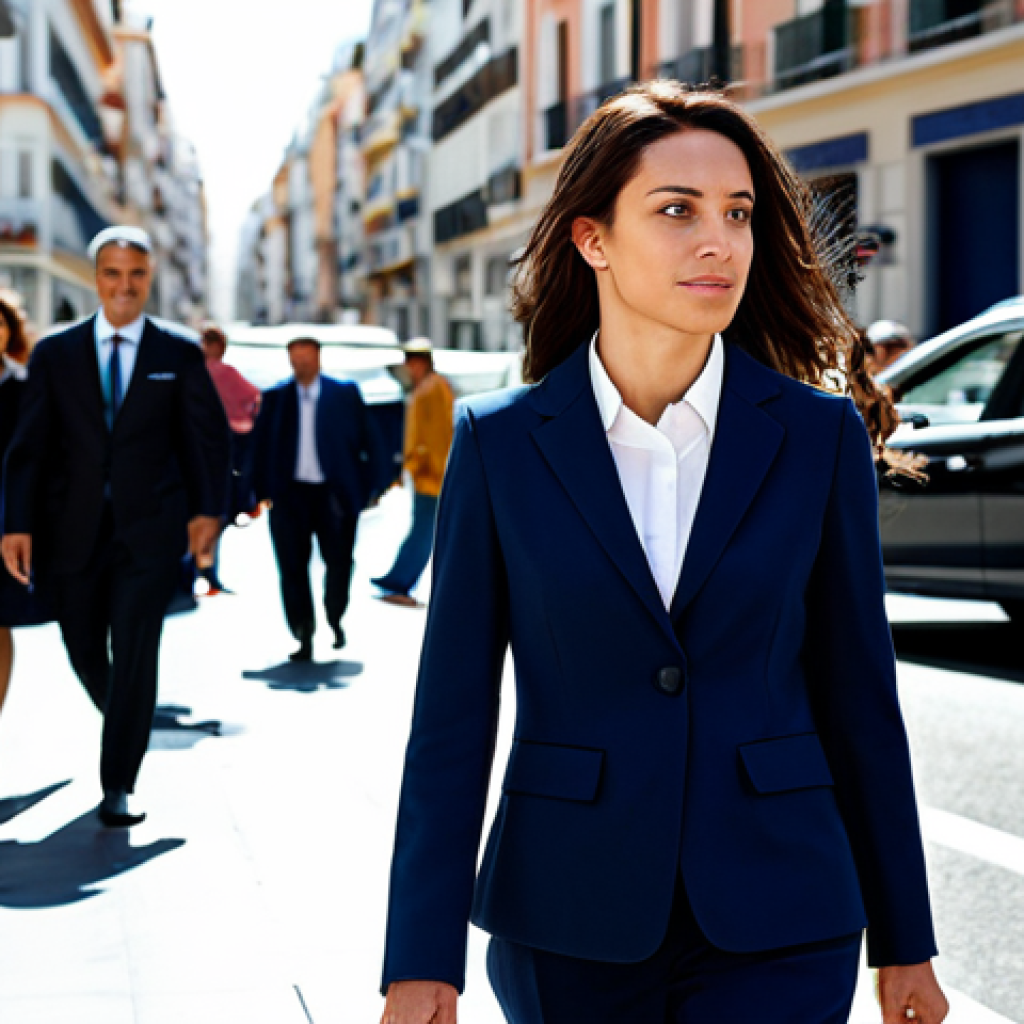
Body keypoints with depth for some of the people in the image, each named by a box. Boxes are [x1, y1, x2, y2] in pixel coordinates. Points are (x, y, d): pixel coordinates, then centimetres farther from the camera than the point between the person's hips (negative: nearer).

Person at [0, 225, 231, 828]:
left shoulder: (180, 356, 4)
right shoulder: (56, 353, 5)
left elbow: (209, 439, 5)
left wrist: (208, 510, -8)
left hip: (148, 531, -2)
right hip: (73, 530, 2)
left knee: (135, 657, -7)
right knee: (85, 651, 12)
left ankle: (118, 787, 2)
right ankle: (126, 727, 40)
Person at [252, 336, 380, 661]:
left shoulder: (344, 393, 2)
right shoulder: (275, 398, 6)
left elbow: (367, 440, 3)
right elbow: (261, 445, 8)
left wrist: (365, 486, -3)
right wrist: (263, 489, 0)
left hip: (333, 493, -1)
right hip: (290, 494, 1)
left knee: (338, 561, 6)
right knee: (293, 567, -1)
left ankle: (335, 620, 32)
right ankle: (304, 637, 8)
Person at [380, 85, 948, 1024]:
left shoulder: (819, 434, -2)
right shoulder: (500, 441, -3)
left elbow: (857, 692, 4)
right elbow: (453, 711, -2)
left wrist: (904, 944, 7)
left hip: (773, 925, 0)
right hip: (569, 927, 0)